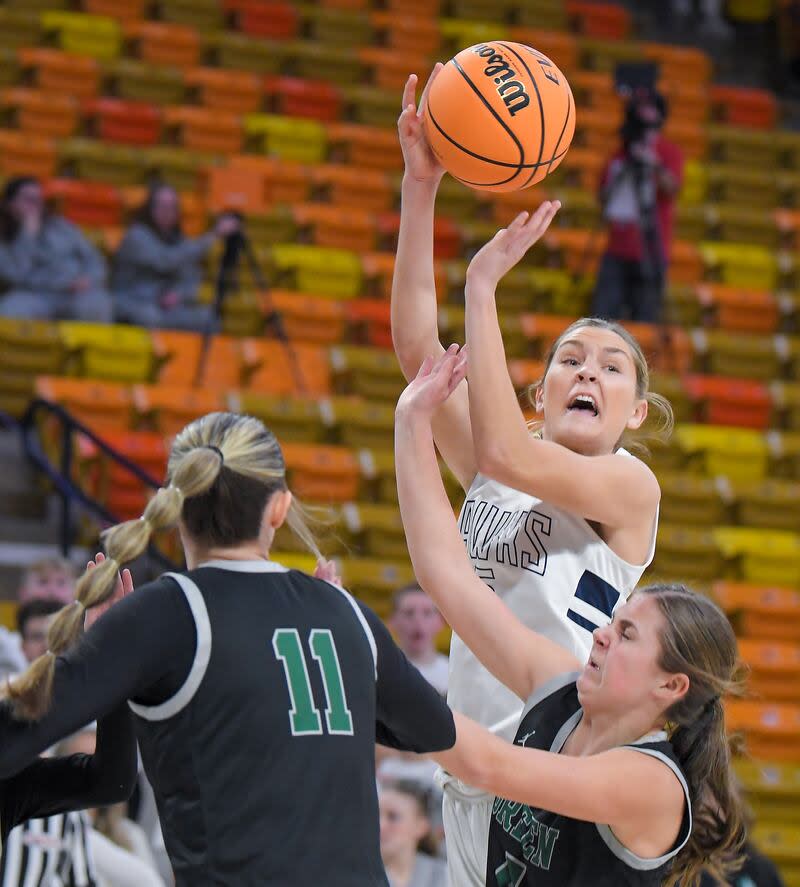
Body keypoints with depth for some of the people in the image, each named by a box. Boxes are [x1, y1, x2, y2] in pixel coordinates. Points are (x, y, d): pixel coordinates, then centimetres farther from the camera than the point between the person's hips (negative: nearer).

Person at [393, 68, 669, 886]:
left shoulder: (630, 485, -2)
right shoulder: (487, 471, 13)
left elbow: (505, 451, -19)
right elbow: (415, 346, 3)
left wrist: (483, 283, -16)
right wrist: (420, 189, -6)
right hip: (474, 758, 5)